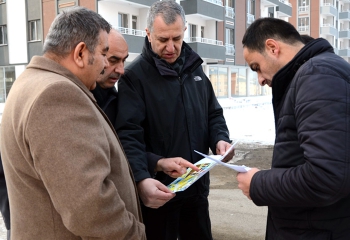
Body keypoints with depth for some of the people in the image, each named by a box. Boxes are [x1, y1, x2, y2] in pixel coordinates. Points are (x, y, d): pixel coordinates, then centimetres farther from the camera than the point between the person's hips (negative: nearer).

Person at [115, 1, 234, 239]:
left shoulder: (195, 69, 8)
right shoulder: (134, 76, -12)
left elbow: (213, 114, 13)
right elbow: (129, 136, -21)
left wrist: (220, 140, -8)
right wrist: (141, 178, -37)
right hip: (159, 189, -5)